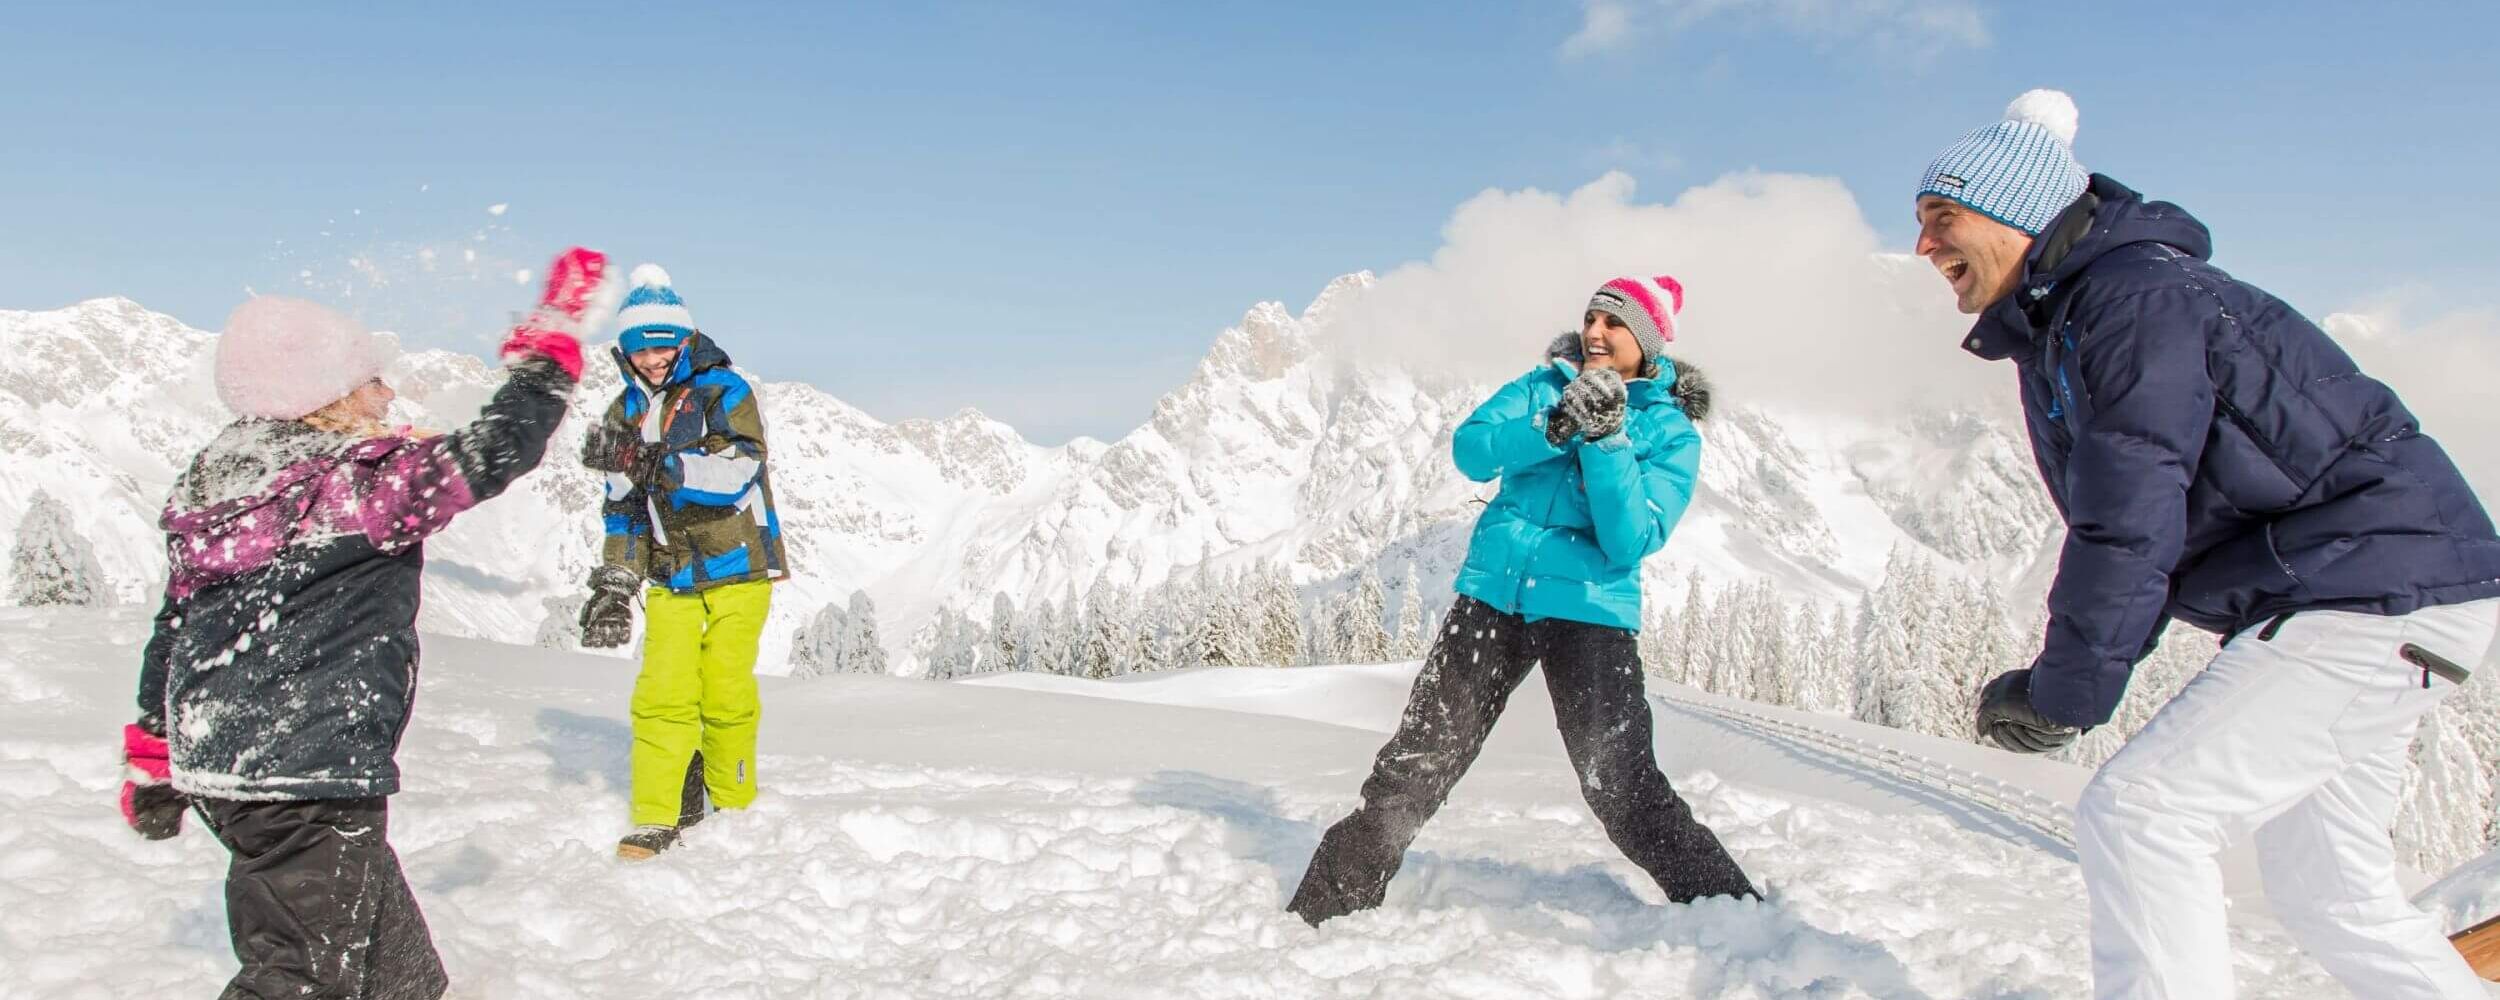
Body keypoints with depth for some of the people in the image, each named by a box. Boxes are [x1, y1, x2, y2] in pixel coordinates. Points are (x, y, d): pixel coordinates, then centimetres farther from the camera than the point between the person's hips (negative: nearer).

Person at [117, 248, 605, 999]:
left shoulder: (213, 489, 9)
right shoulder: (365, 482, -16)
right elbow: (492, 453, -14)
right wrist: (550, 343, -3)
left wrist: (153, 764, 25)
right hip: (309, 774, -9)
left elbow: (170, 629, 16)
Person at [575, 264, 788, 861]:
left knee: (726, 694, -5)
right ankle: (658, 817, 2)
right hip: (670, 580, 4)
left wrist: (653, 463, -31)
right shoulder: (626, 415, 14)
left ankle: (735, 807, 13)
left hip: (737, 569, -4)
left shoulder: (722, 391, -4)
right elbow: (625, 510, 20)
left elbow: (737, 470, -21)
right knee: (662, 695, -6)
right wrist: (613, 583, 14)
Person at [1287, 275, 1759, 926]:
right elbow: (1471, 450, -8)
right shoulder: (1545, 385, 8)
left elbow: (1632, 541, -13)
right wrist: (1554, 428, -23)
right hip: (1493, 595, 3)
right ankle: (1328, 907, 12)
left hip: (1591, 608, -2)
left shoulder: (1671, 433, 0)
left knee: (1624, 792, -10)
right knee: (1418, 761, 1)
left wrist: (1606, 438, -22)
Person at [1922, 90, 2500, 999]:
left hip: (2379, 580, -10)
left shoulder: (2139, 296, -19)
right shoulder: (2050, 334, 11)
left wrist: (2063, 697, -16)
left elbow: (2131, 526, -24)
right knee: (2324, 888, 19)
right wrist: (2056, 680, 2)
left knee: (2134, 813, -17)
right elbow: (2117, 530, 13)